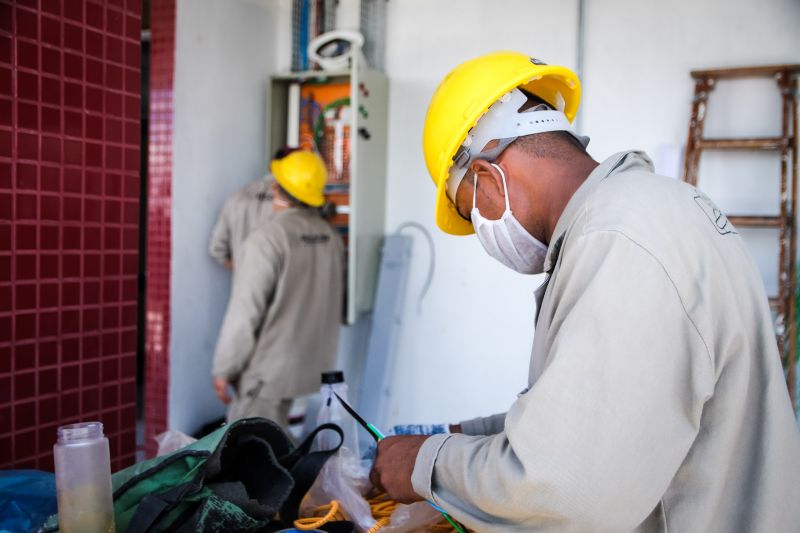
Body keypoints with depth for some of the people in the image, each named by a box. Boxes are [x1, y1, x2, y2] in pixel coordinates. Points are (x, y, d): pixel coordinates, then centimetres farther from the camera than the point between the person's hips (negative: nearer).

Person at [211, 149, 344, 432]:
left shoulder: (267, 238, -20)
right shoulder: (330, 236, 1)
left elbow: (245, 311, -20)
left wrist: (223, 368, -11)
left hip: (268, 369, -7)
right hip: (311, 363, 7)